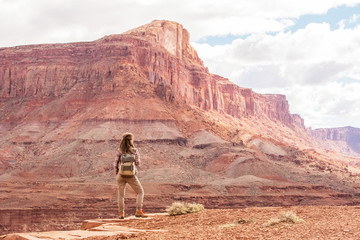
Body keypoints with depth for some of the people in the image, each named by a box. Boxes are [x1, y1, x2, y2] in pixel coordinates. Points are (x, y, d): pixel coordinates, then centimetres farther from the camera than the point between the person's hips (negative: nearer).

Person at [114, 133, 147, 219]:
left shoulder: (119, 151, -5)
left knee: (120, 194, 13)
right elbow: (138, 164, -3)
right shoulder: (135, 151, -7)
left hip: (121, 175, 2)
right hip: (131, 176, -1)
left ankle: (121, 213, 9)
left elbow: (116, 164, -4)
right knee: (140, 192, 11)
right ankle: (139, 211, 0)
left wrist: (116, 173, 12)